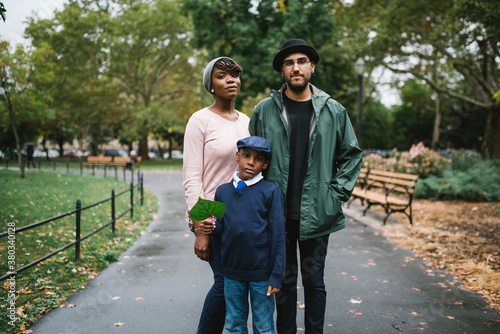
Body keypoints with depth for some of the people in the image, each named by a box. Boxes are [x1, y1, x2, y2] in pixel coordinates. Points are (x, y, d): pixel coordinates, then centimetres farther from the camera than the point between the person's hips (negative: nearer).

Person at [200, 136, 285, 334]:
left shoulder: (270, 192, -8)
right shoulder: (223, 191, 3)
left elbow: (278, 236, -7)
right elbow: (222, 229, 11)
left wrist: (276, 276, -8)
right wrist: (211, 229, -13)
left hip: (261, 273, -3)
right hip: (232, 271, 3)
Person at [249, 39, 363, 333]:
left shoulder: (334, 111, 3)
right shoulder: (264, 110, 2)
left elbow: (352, 154, 10)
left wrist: (338, 192, 1)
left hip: (317, 213, 0)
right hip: (277, 212, 0)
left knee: (314, 281, 11)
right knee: (284, 280, 12)